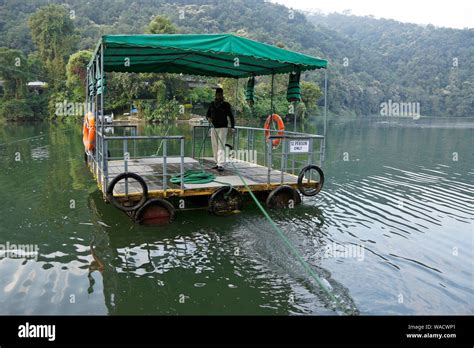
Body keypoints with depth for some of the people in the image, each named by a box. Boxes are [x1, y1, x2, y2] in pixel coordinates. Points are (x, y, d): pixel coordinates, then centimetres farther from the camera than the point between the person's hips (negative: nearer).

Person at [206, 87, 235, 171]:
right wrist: (208, 118, -4)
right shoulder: (212, 104, 11)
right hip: (213, 127, 5)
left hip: (222, 127, -4)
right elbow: (208, 114, 19)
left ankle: (221, 165, -15)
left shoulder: (226, 105, 1)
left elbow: (231, 116, 0)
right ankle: (217, 163, 14)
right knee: (214, 146, 6)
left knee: (221, 146, -11)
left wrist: (232, 127, -10)